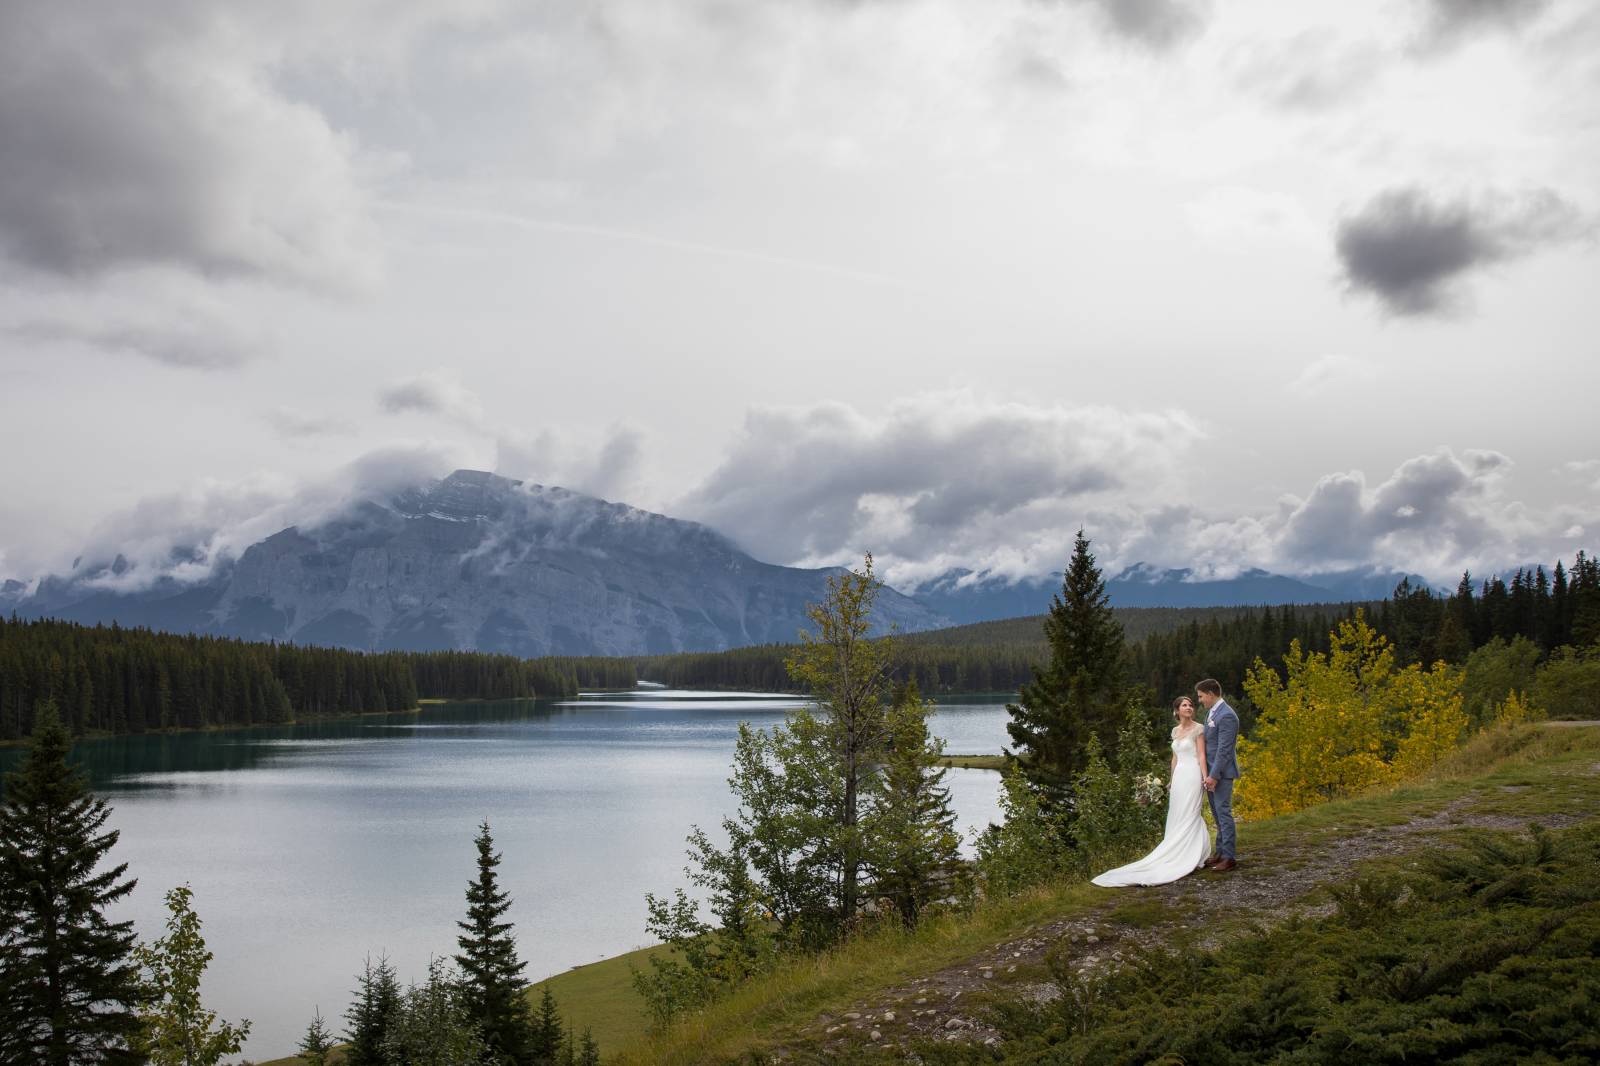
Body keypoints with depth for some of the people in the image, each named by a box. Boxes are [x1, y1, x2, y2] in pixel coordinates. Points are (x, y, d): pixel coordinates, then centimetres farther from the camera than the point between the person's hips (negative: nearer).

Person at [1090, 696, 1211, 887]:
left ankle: (1188, 859, -5)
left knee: (1188, 818, -7)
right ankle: (1181, 858, 6)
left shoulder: (1198, 728, -5)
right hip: (1179, 777, 7)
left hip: (1192, 776, -7)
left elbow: (1202, 755, -11)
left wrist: (1205, 778, -20)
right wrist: (1172, 781, 20)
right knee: (1177, 819, 4)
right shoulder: (1175, 730, 14)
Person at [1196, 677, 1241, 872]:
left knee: (1223, 813, -6)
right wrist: (1208, 773, 15)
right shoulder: (1211, 712, 12)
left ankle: (1229, 857, -1)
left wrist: (1214, 775, -21)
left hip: (1222, 772, -9)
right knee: (1217, 814, 14)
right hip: (1211, 770, 9)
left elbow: (1224, 749, -21)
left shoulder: (1226, 716, -18)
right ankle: (1220, 852, 21)